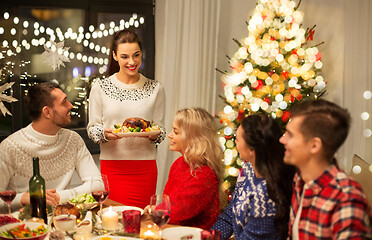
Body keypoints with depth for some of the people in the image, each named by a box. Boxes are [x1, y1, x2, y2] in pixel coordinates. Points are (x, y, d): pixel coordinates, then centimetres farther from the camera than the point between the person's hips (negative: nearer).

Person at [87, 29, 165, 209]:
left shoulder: (155, 89, 6)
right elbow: (92, 129, 5)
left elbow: (161, 129, 10)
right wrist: (105, 133, -15)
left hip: (145, 167, 1)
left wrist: (155, 135, -12)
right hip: (112, 165, -1)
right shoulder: (100, 88, 3)